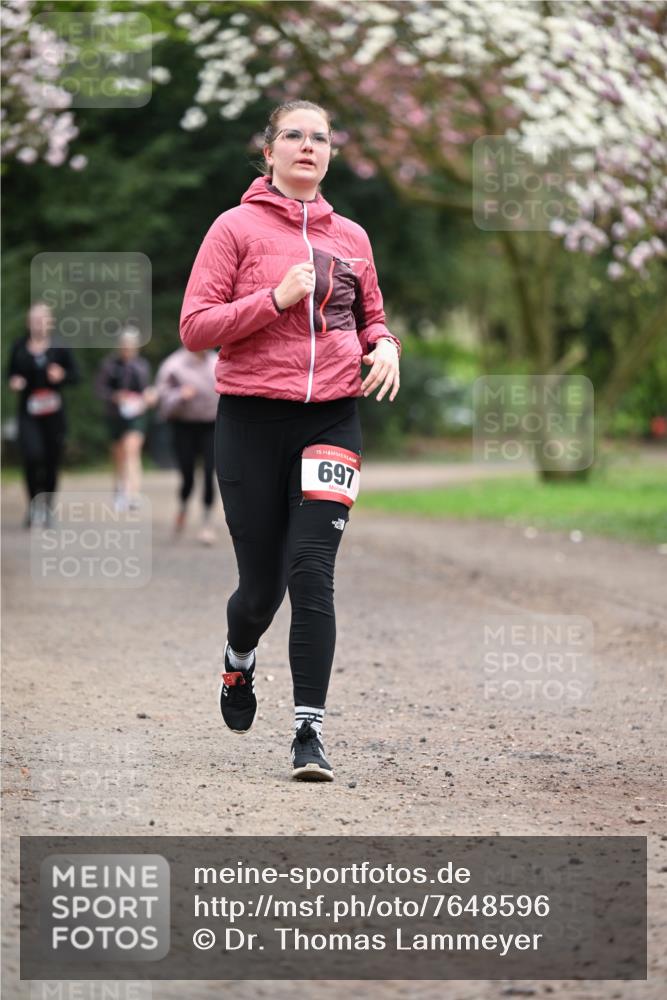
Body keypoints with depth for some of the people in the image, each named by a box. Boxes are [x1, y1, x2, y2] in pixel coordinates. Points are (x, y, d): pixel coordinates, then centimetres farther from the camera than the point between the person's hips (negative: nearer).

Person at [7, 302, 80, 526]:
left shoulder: (59, 346, -2)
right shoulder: (20, 347, 3)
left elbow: (75, 375, 3)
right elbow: (11, 373, 16)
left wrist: (61, 375, -18)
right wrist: (14, 382, -6)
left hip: (53, 413, 0)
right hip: (28, 413, 0)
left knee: (52, 461, 5)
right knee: (32, 455, -19)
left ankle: (47, 508, 22)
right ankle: (34, 503, -1)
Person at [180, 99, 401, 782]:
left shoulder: (350, 237, 12)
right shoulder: (237, 227, 0)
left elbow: (371, 317, 26)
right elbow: (195, 327, -5)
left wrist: (384, 347, 3)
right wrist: (276, 298, -16)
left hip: (332, 418, 2)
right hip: (251, 418, -2)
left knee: (311, 572, -12)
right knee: (262, 582, 5)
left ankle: (310, 730, -11)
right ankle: (239, 659, 40)